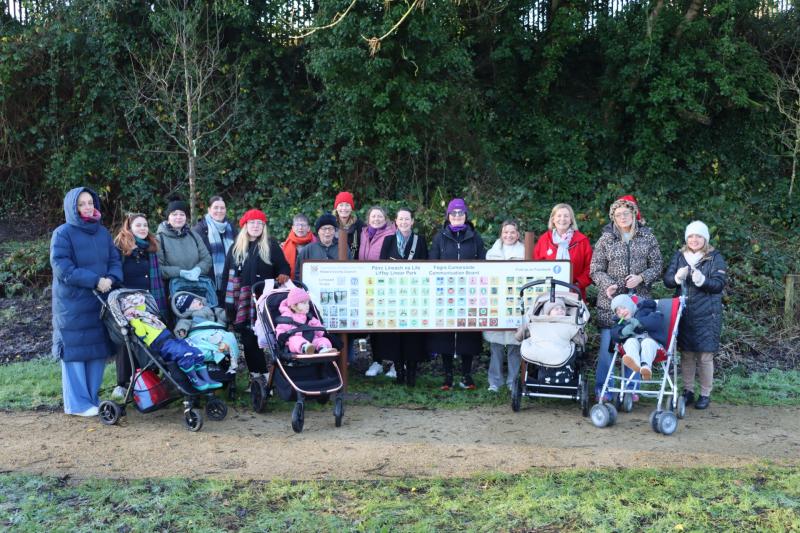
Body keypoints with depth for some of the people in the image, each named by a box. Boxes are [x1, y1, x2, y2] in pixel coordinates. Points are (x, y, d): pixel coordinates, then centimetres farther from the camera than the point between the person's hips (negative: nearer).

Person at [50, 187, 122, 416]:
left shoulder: (103, 232, 12)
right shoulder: (63, 233, -6)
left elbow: (115, 260, 11)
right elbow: (61, 267, -15)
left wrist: (111, 279, -11)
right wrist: (95, 280, -20)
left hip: (100, 301, 6)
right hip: (72, 303, -6)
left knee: (98, 349, 8)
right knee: (76, 350, -2)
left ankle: (93, 398, 19)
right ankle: (77, 404, 5)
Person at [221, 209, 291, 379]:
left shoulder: (271, 246, 7)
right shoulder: (236, 248, 13)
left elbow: (284, 267, 4)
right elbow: (227, 275, 11)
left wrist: (283, 274, -20)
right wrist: (226, 301, 4)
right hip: (242, 302, 2)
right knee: (249, 339, 2)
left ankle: (261, 374, 5)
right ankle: (257, 374, 11)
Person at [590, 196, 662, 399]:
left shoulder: (647, 237, 7)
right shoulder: (606, 239, 3)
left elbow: (657, 267, 7)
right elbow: (595, 270, 3)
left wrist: (641, 277, -11)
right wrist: (608, 284, -15)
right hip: (611, 299, -1)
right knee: (607, 343, -2)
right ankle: (602, 388, 9)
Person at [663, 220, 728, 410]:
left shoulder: (715, 258, 0)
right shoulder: (679, 256, 9)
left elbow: (720, 283, -9)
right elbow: (667, 279, 4)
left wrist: (702, 280, -26)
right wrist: (677, 277, -18)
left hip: (707, 315, -3)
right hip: (683, 313, 3)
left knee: (705, 356, 1)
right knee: (686, 353, 9)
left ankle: (705, 394, 13)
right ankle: (688, 391, 21)